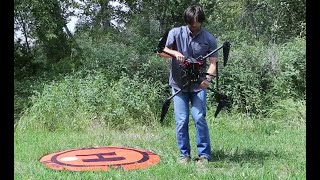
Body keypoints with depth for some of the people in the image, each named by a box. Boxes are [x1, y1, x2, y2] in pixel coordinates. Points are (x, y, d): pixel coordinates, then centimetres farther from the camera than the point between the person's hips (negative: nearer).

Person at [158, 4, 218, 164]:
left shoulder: (209, 39, -1)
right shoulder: (176, 33, -1)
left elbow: (213, 62, -7)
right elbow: (161, 51, -2)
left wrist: (208, 78, -26)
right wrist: (175, 52, -22)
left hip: (198, 85, 0)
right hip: (178, 84, 1)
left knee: (199, 118, -8)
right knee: (181, 120, 0)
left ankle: (204, 154, 4)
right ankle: (184, 154, 13)